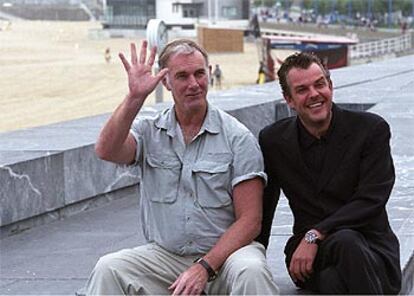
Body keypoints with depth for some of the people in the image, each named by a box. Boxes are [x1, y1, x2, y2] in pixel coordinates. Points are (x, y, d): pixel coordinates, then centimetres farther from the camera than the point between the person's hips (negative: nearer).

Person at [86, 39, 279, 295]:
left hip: (222, 254, -2)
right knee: (108, 269, -24)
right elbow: (106, 151, -16)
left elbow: (249, 220, -7)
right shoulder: (149, 131, 6)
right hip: (164, 255, 2)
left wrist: (204, 268, -18)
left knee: (250, 271, -35)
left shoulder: (238, 137, -2)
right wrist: (135, 97, -22)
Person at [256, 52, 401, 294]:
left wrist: (315, 235, -19)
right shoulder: (273, 140, 6)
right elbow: (261, 208, 13)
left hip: (371, 251, 0)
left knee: (346, 240, -37)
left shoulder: (371, 129, -3)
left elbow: (371, 201, -11)